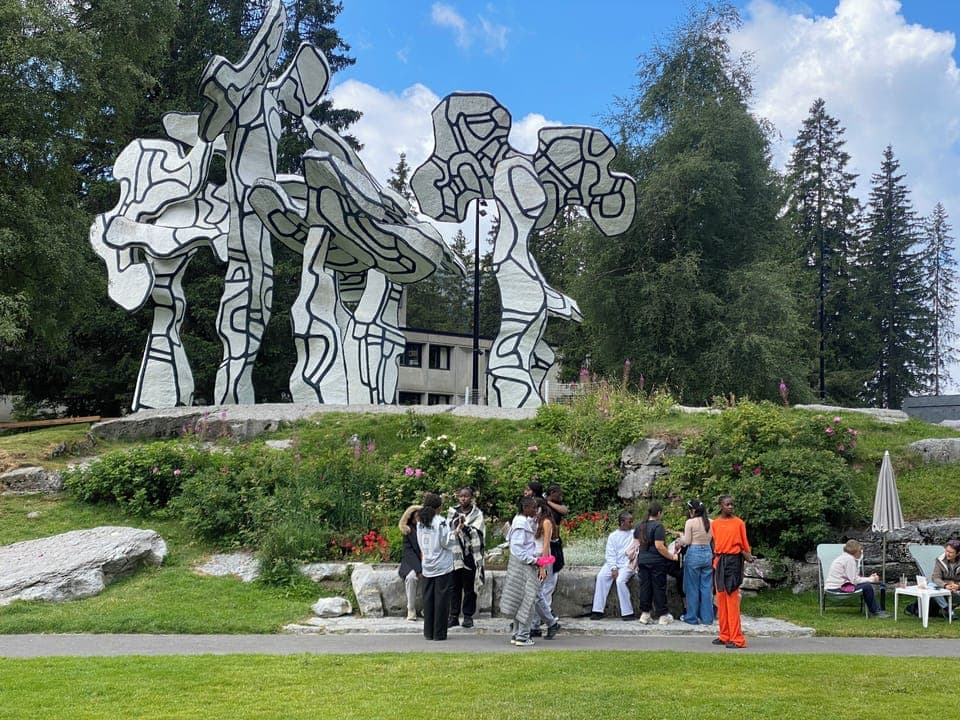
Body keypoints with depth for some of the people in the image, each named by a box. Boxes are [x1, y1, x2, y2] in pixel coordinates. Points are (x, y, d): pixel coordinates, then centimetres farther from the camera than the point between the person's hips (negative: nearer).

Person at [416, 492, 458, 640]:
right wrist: (455, 533, 0)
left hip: (427, 567, 6)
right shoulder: (440, 522, -14)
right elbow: (446, 542, -13)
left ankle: (428, 632, 13)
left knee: (428, 599, 10)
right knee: (441, 599, 1)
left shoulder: (420, 522, 5)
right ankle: (439, 633, 3)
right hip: (442, 567, -5)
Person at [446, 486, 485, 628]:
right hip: (455, 554, 2)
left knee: (469, 587, 3)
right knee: (455, 587, 5)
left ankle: (468, 616, 12)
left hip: (471, 555, -2)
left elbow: (477, 532, -11)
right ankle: (454, 616, 11)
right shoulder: (452, 512, 10)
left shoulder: (477, 514, 2)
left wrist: (465, 527, -27)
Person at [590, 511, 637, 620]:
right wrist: (613, 568, -10)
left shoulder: (634, 534, 6)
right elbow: (610, 554, 4)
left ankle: (628, 613, -21)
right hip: (613, 563, 3)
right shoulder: (613, 536, 11)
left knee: (620, 580, -29)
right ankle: (598, 611, -22)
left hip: (627, 565, -3)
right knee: (601, 576, -22)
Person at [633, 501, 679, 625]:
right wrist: (672, 556, -11)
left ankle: (644, 614, 10)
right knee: (659, 587, 2)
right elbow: (659, 546, -19)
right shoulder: (658, 526, -14)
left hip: (643, 560, 6)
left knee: (645, 587, 9)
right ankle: (662, 615, 8)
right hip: (657, 562, -6)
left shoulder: (640, 526, 9)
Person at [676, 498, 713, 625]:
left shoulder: (690, 522, -10)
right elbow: (711, 539, 10)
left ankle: (692, 617, 12)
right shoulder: (710, 522, 5)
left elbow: (687, 541, -8)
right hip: (708, 553, 5)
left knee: (693, 587, 5)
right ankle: (707, 617, 13)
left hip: (694, 554, -5)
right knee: (706, 587, 10)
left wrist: (681, 537, 11)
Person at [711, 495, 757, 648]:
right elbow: (718, 544, 4)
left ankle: (736, 639, -7)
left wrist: (747, 556, -11)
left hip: (733, 562, -4)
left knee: (732, 600, -8)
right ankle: (724, 636, 16)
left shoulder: (739, 523, 1)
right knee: (721, 599, 7)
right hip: (720, 562, 4)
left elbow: (743, 544, 6)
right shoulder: (715, 523, 8)